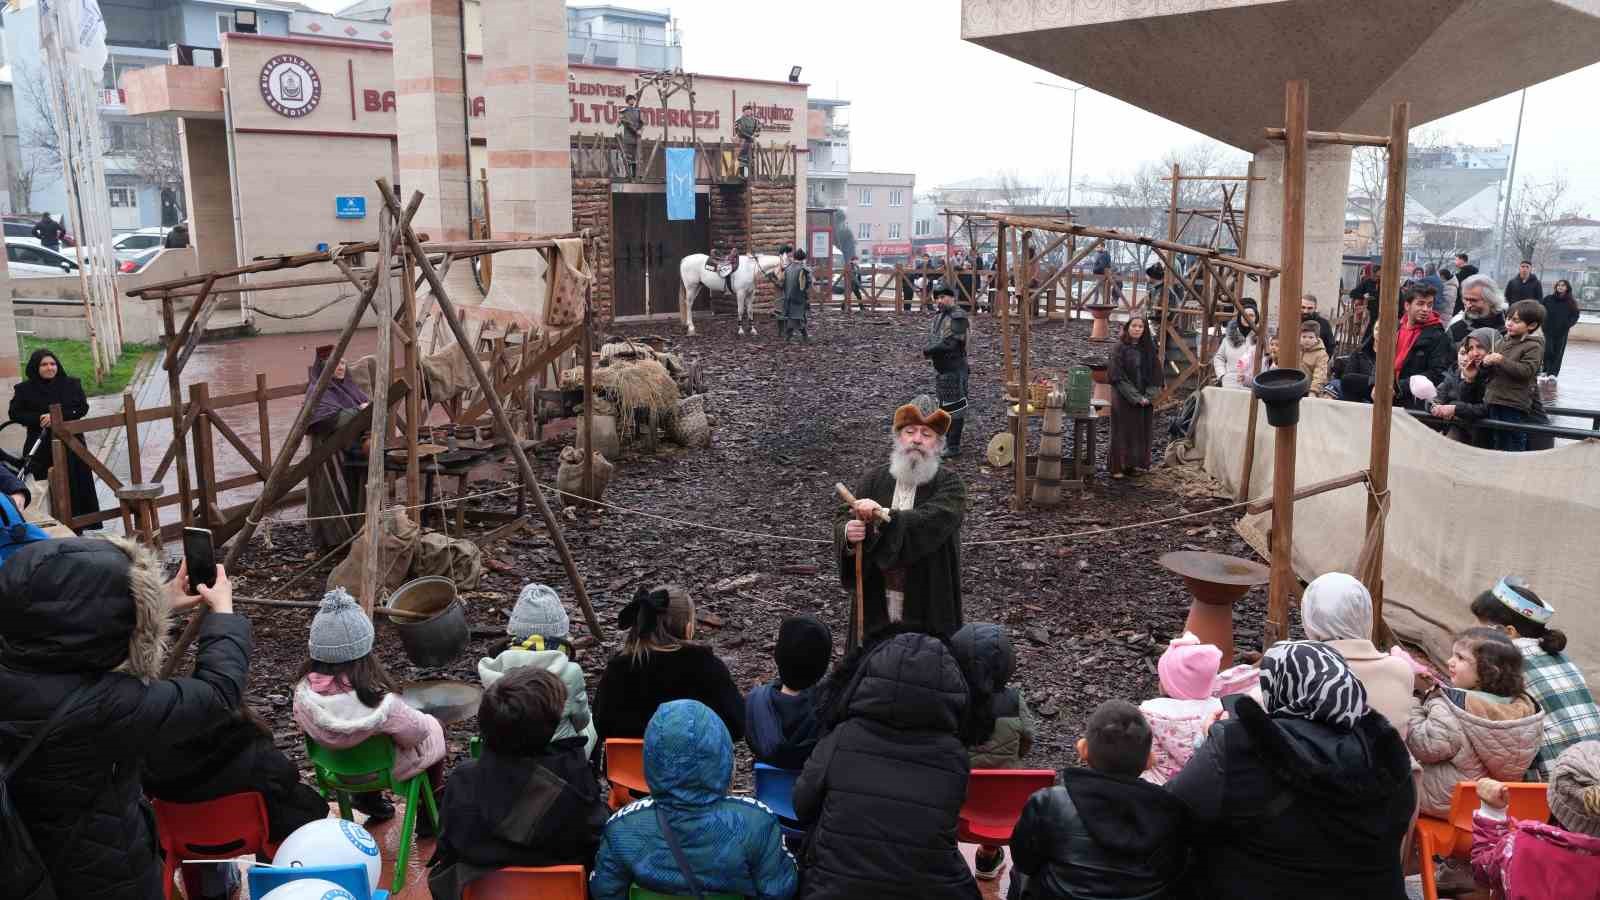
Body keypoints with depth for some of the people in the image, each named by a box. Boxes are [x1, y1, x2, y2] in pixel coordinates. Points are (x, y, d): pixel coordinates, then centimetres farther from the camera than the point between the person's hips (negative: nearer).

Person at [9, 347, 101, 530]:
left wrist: (57, 416, -14)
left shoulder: (71, 384, 5)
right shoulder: (24, 389, 2)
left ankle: (89, 525, 13)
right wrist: (39, 419, -14)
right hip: (41, 448, -1)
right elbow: (15, 413, 3)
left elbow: (82, 408, 0)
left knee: (80, 484, 3)